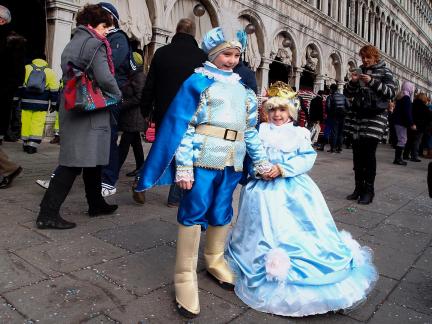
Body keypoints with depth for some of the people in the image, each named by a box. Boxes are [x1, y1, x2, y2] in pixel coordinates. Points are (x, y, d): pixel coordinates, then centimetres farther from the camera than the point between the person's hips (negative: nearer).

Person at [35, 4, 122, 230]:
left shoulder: (72, 43, 20)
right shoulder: (94, 43, -8)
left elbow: (68, 75, 20)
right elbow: (104, 77, -20)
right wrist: (118, 96, -3)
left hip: (72, 107, 9)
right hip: (90, 109, -9)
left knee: (91, 158, 16)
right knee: (74, 162, -7)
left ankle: (96, 204, 26)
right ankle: (48, 213, -6)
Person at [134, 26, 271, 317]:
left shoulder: (243, 88, 17)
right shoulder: (198, 81, -1)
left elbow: (250, 130, 20)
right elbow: (183, 125, -7)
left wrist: (262, 161, 18)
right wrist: (184, 166, -15)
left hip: (231, 162, 6)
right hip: (204, 158, -5)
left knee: (222, 213, 14)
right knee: (194, 212, -4)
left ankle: (215, 260, 34)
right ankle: (185, 277, 8)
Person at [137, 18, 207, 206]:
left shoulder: (162, 52, 1)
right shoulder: (201, 56, -3)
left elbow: (149, 86, 3)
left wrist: (145, 111, 11)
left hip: (164, 114, 2)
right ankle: (175, 197, 14)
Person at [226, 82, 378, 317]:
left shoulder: (299, 133, 5)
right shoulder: (261, 131, 9)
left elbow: (307, 158, -5)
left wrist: (282, 169, -17)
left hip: (293, 189, 0)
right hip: (265, 188, 1)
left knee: (301, 231, 0)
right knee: (266, 230, 2)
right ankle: (269, 269, 18)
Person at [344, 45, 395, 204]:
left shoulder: (384, 72, 5)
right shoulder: (359, 71, 15)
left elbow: (391, 92, -6)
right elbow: (348, 93, 13)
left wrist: (372, 82, -16)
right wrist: (352, 82, -6)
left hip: (376, 116, -4)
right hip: (360, 115, 4)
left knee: (369, 152, -11)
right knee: (357, 152, 2)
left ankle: (369, 190, -3)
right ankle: (359, 188, 13)